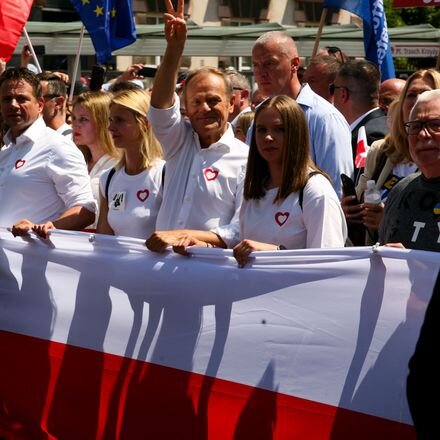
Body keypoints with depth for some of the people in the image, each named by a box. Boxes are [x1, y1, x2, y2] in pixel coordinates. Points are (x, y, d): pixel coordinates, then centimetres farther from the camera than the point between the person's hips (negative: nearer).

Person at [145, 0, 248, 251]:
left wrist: (183, 235, -17)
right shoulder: (180, 143, 13)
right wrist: (174, 48, -14)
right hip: (164, 258, 4)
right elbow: (160, 106, -4)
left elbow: (241, 233, -7)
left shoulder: (245, 160, 0)